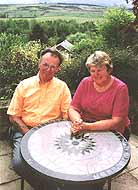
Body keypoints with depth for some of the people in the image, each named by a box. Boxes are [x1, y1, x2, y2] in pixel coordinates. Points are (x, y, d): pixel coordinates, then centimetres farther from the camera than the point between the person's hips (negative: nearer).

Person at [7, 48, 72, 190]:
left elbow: (67, 114, 2)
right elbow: (13, 116, 5)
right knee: (18, 163, -24)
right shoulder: (24, 85, 6)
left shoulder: (62, 87, 6)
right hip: (25, 130, 1)